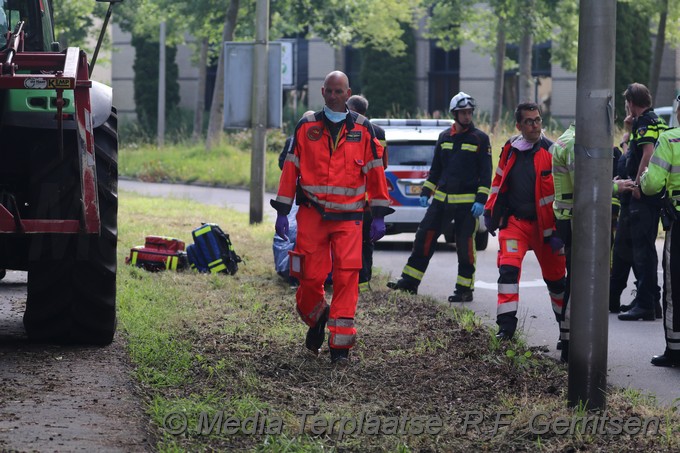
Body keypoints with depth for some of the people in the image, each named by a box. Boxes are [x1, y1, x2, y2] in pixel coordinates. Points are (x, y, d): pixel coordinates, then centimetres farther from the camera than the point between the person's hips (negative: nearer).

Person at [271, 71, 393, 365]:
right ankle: (316, 318, 31)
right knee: (310, 277, -1)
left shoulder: (363, 129, 6)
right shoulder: (307, 127, 6)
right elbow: (290, 169, 6)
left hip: (348, 216, 0)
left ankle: (341, 344, -5)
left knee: (347, 277, -10)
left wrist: (379, 216, 5)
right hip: (311, 215, 1)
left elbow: (375, 172, 8)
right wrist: (282, 212, 2)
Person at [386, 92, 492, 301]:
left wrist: (481, 200, -13)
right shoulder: (444, 137, 12)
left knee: (465, 244, -2)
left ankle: (465, 289, 7)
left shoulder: (480, 139, -2)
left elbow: (486, 173, -5)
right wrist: (426, 193, 11)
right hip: (441, 200, 5)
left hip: (467, 203, -5)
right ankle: (410, 281, 7)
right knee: (424, 236, 1)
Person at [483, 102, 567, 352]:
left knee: (555, 276, 8)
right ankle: (506, 323, -17)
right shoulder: (510, 150, 6)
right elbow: (498, 181, 20)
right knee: (508, 267, -17)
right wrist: (491, 211, 16)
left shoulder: (551, 152, -8)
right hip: (514, 220, 3)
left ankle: (568, 331, 21)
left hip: (543, 224, -3)